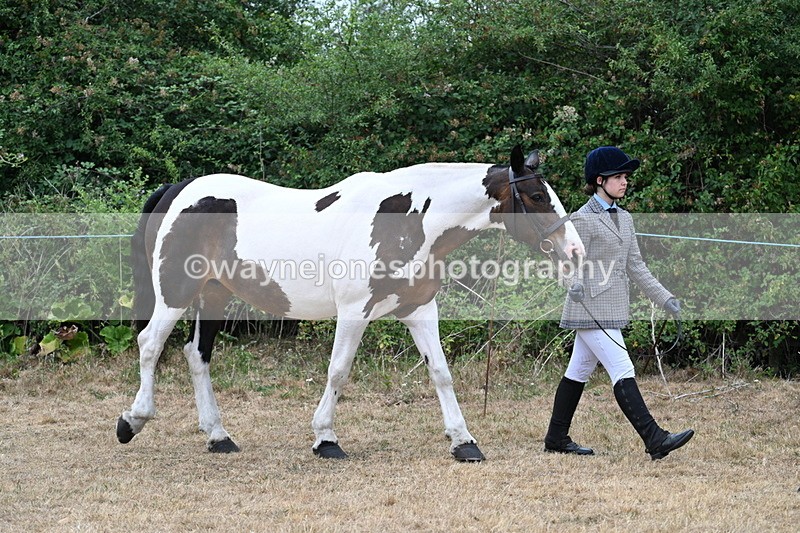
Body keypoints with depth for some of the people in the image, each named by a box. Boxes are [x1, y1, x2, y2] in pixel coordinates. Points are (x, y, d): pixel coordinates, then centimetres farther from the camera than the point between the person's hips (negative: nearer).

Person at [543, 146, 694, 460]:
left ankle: (556, 439, 22)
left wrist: (665, 298, 14)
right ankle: (654, 440, -19)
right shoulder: (583, 219, -10)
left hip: (611, 310, 9)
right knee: (623, 372, -13)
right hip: (591, 310, -9)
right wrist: (576, 284, -37)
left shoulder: (624, 219, 15)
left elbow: (636, 267, 18)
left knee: (578, 373, 14)